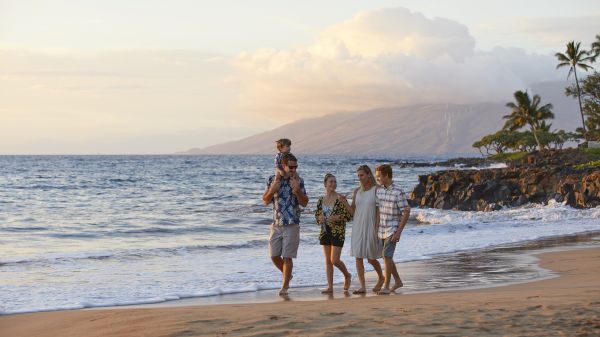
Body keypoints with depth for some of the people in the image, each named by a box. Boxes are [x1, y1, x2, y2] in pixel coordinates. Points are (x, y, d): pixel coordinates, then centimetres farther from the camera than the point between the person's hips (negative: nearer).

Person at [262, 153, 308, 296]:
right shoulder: (273, 179, 3)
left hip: (292, 225, -3)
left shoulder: (298, 180, -3)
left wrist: (297, 190, -20)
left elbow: (304, 203, -3)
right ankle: (286, 274, 33)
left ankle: (285, 286, 7)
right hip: (276, 224, 3)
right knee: (274, 255, 6)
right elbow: (265, 200, 5)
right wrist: (272, 189, -13)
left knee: (287, 257, -3)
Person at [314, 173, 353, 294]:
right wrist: (320, 218, -6)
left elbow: (349, 216, -9)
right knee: (328, 261, 6)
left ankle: (347, 275, 21)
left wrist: (337, 217, -21)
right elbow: (317, 214, 16)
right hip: (325, 232, 5)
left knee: (335, 260, -8)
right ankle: (330, 287, 11)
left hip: (338, 233, -5)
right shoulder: (321, 200, 7)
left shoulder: (340, 199, -7)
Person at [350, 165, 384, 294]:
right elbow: (352, 210, 11)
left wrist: (377, 229, -13)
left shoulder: (376, 189, -6)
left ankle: (381, 278, 28)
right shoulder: (357, 191, 9)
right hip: (358, 227, 5)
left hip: (370, 227, -5)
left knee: (371, 258, 1)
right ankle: (362, 286, 1)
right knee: (358, 257, -2)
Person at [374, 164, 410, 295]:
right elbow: (378, 211, 10)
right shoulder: (379, 191, 4)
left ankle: (386, 286, -11)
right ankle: (397, 281, 32)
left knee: (386, 255, -15)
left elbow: (406, 213, -15)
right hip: (382, 230, 7)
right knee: (387, 257, 15)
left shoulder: (398, 192, -15)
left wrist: (398, 232, -18)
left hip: (392, 230, -7)